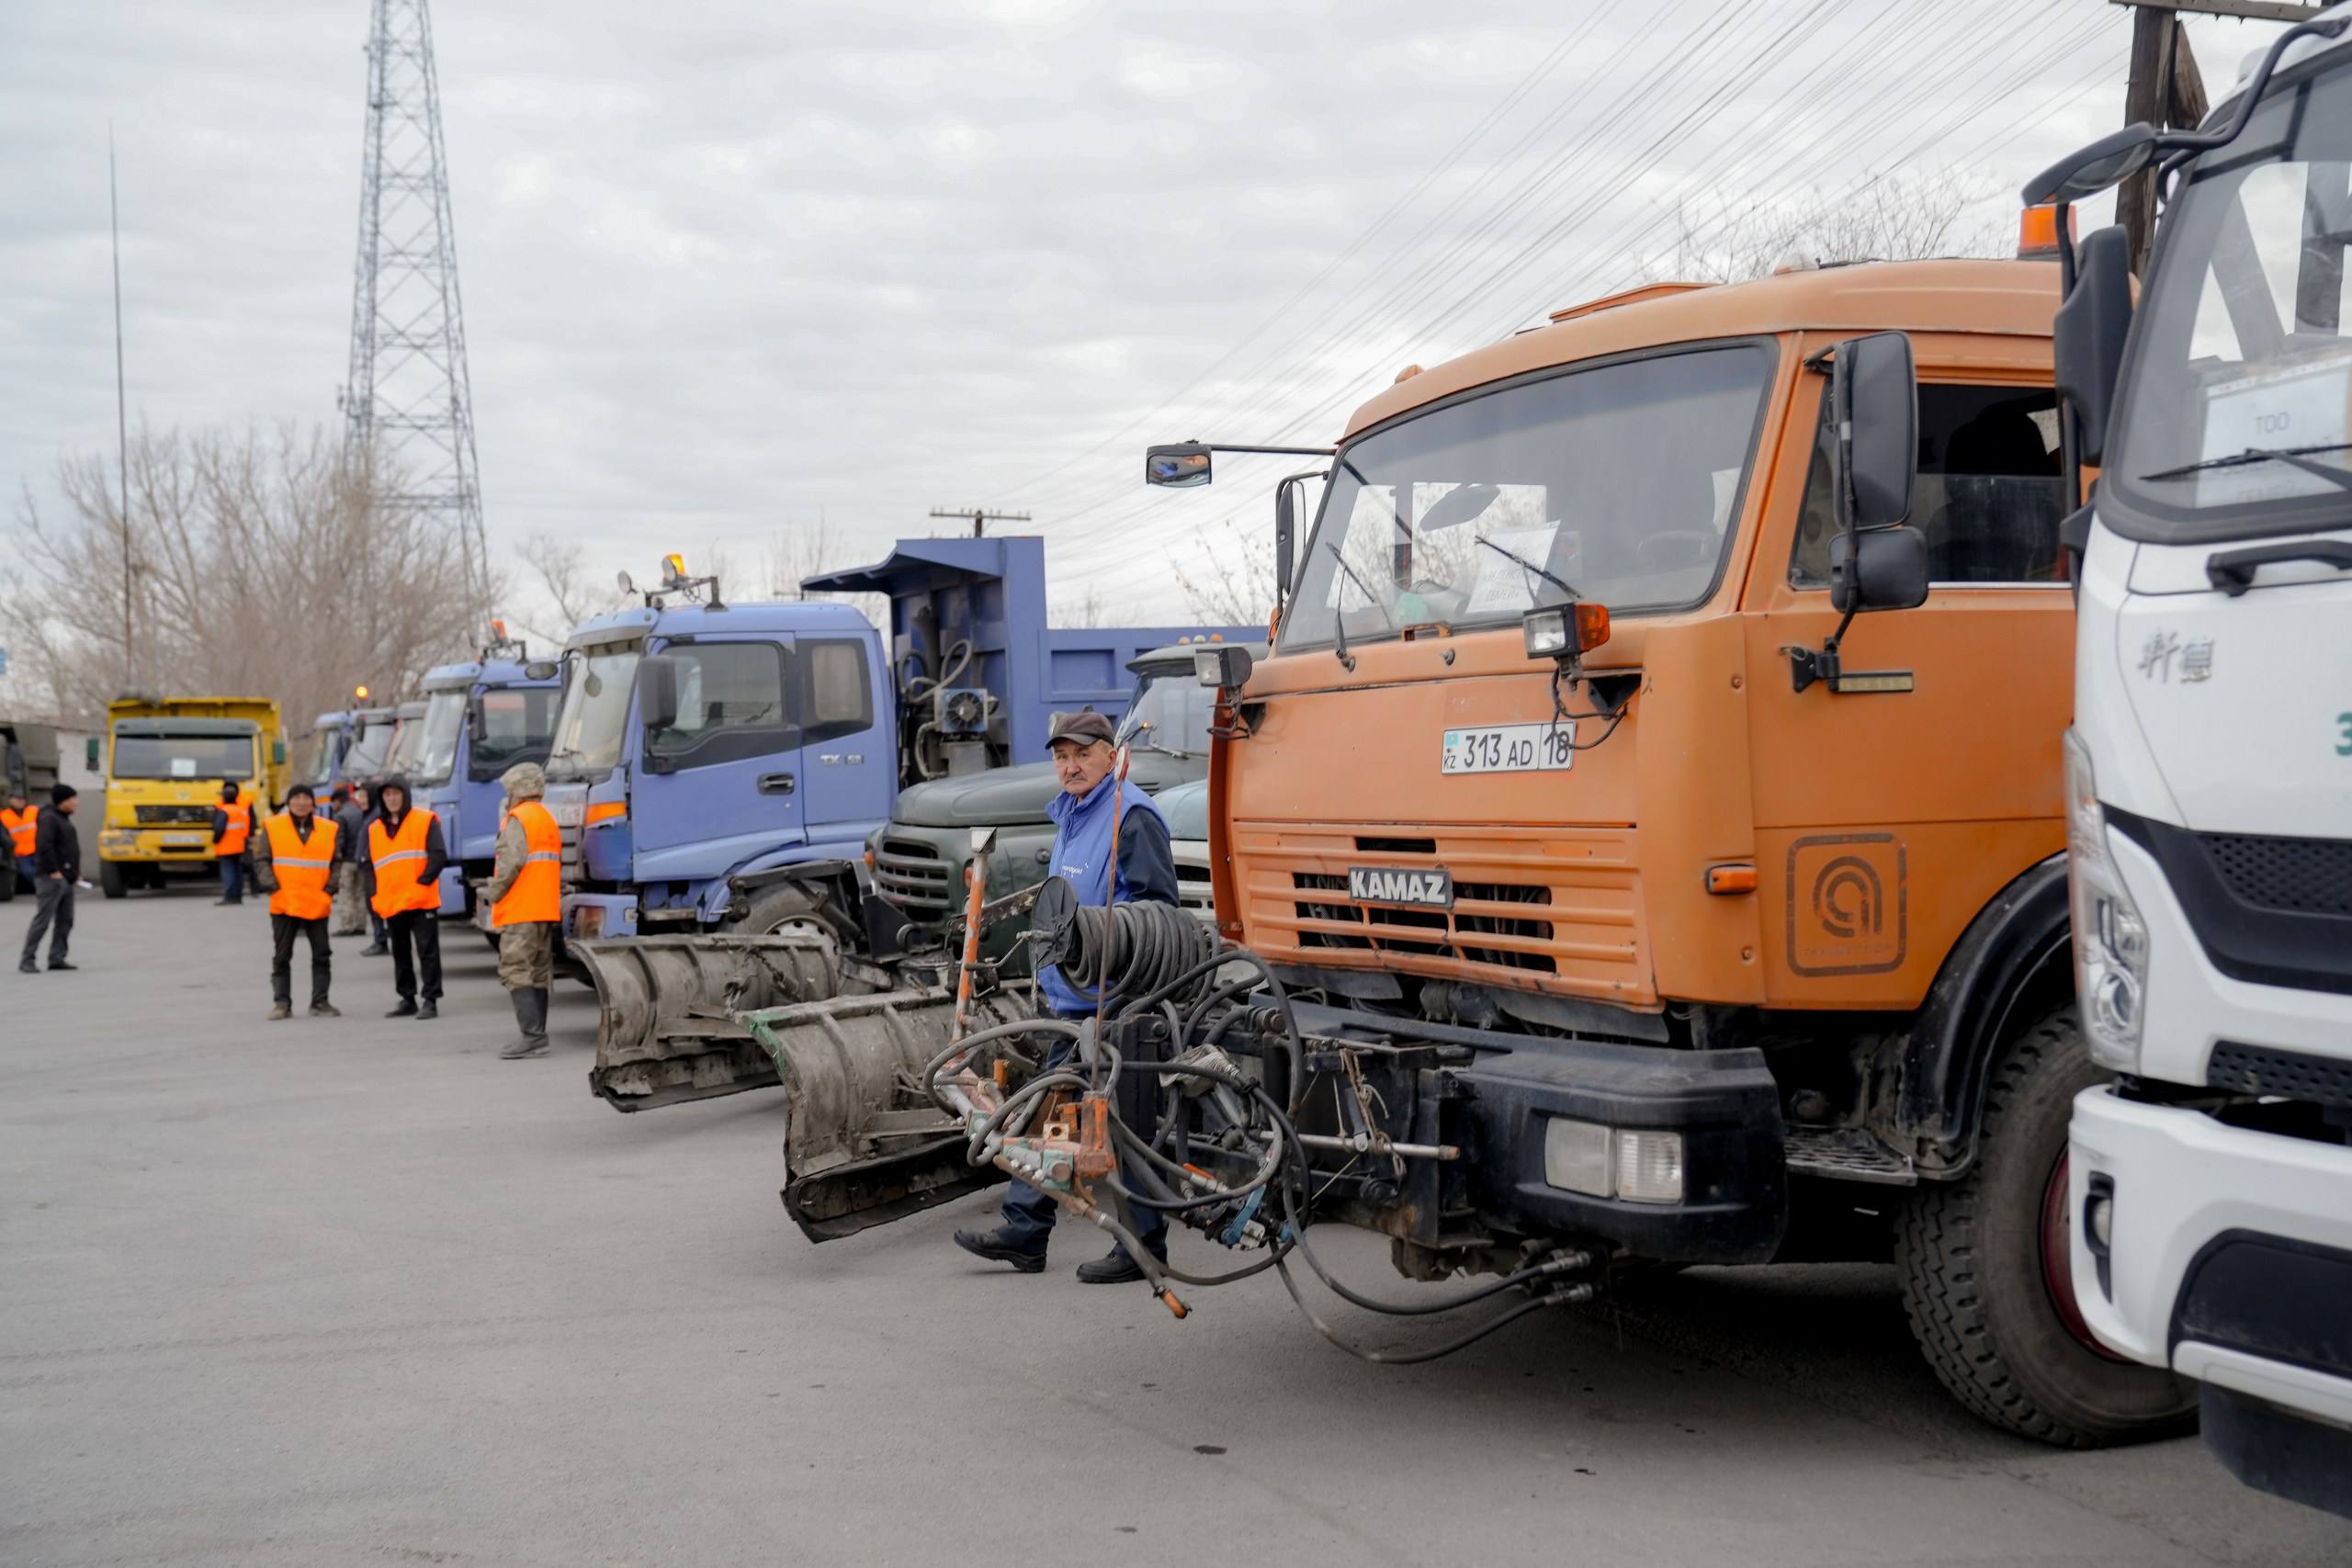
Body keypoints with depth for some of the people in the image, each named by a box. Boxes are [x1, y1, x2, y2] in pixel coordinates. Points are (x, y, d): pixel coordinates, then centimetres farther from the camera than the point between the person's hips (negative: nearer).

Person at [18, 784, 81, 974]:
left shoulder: (64, 819, 19)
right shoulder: (49, 819, -10)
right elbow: (44, 846, -23)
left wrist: (76, 872, 16)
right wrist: (53, 871, -23)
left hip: (65, 879, 10)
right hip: (52, 879, -10)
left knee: (65, 921, 7)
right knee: (43, 919, -10)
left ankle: (57, 958, 10)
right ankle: (26, 960, -8)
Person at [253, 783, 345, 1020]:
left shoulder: (330, 830, 3)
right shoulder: (272, 828, -2)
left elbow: (337, 862, 7)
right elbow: (261, 861, -2)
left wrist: (330, 889, -4)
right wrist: (272, 886, -12)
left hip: (317, 904, 1)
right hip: (284, 903, -1)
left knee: (321, 955, 5)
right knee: (281, 956, 4)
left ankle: (320, 1002, 13)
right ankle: (281, 1002, 10)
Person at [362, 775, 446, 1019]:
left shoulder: (425, 820, -1)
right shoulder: (374, 829, 13)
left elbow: (438, 855, -8)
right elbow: (368, 865, 15)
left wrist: (423, 882, -17)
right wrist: (374, 894, 2)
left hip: (421, 901, -5)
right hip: (390, 904, 5)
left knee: (427, 951, -5)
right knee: (400, 953, 12)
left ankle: (430, 1000, -2)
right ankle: (407, 1000, 20)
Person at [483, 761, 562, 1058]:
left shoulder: (518, 819, -9)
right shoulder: (549, 820, 20)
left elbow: (510, 862, -20)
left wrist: (493, 893, -9)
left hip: (521, 911, -9)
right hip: (546, 911, 9)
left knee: (516, 972, -10)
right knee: (538, 974, 11)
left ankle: (532, 1035, -17)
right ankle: (537, 1037, 13)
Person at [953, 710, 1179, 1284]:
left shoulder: (1132, 814, -12)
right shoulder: (1070, 815, 18)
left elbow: (1158, 902, -16)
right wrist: (1049, 972, 26)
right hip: (1073, 998, 10)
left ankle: (1142, 1246, 5)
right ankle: (1024, 1232, 20)